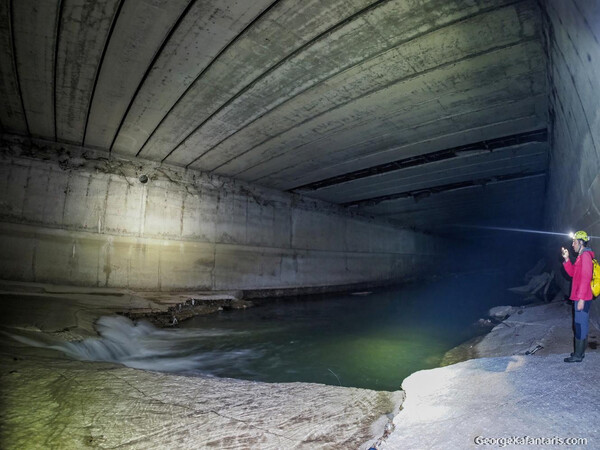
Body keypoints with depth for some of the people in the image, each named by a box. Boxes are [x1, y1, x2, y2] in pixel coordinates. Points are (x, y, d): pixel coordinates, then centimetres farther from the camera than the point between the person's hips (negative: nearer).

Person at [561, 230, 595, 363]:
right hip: (580, 297, 10)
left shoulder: (586, 256, -16)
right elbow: (573, 273, 19)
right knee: (582, 324, 16)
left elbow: (586, 278, -22)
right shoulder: (581, 256, 15)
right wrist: (566, 259, 7)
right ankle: (580, 351, 25)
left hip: (582, 298, -10)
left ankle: (578, 355, 4)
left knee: (580, 325, -3)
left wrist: (581, 299, -23)